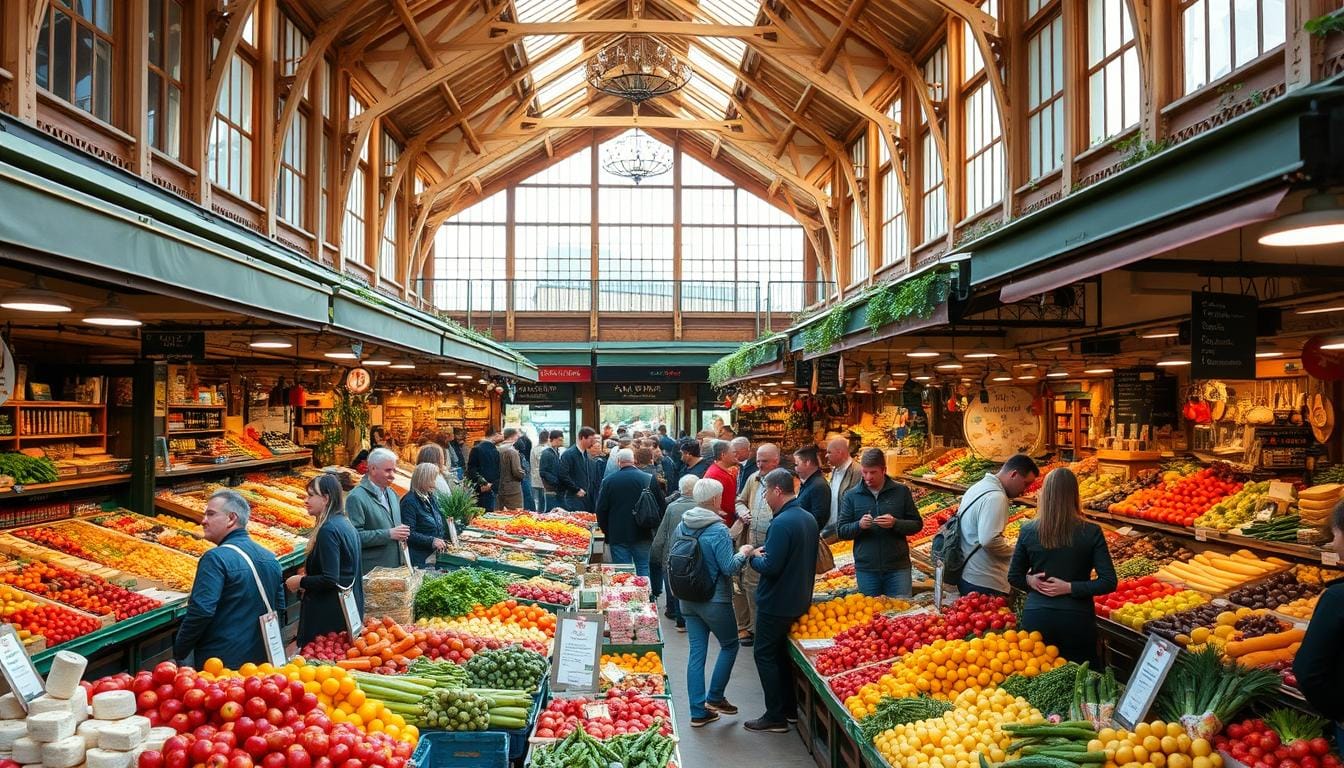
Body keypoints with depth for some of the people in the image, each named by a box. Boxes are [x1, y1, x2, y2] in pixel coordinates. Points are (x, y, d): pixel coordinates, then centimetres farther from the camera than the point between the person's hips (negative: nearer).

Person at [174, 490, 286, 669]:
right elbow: (279, 608, 15)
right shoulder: (270, 558, 8)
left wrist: (179, 653, -10)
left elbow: (201, 612, -23)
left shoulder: (216, 558, -16)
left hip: (220, 663, -7)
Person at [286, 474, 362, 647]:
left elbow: (330, 579, -23)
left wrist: (300, 582, -8)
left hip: (330, 615, -9)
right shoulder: (346, 524, 10)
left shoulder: (328, 530, -18)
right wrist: (308, 577, 16)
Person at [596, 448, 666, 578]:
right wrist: (654, 528, 13)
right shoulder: (649, 479, -4)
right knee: (643, 568, 10)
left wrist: (606, 530, 12)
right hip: (643, 535, 1)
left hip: (617, 535, -1)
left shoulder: (608, 480, -6)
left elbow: (601, 510, -1)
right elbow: (661, 506, 1)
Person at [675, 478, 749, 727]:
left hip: (688, 600, 6)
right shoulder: (718, 530, -19)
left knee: (697, 651, 10)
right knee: (730, 645, 16)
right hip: (715, 601, -6)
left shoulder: (681, 526, 1)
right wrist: (743, 553, -2)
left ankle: (698, 711, 14)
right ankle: (715, 698, 17)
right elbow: (729, 568, -19)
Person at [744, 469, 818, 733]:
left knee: (766, 656, 3)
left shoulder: (781, 523, -24)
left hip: (776, 603, -9)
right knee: (783, 653, 21)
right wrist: (766, 551, 8)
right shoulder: (808, 518, 5)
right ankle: (790, 709, 28)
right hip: (800, 600, 9)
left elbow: (770, 568, -26)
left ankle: (775, 717, 8)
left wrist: (751, 555, -7)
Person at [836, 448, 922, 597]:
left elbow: (917, 524, 4)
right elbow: (840, 530, 3)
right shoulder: (851, 496, 3)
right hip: (866, 569, 1)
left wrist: (895, 523, -16)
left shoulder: (901, 492, 1)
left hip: (898, 567, -1)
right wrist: (859, 525, -17)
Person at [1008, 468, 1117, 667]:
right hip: (1076, 619, -1)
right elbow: (1108, 583, -10)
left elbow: (1014, 577, 4)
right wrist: (1070, 587, -9)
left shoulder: (1028, 531, -5)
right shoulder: (1091, 533, -9)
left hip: (1036, 618, 1)